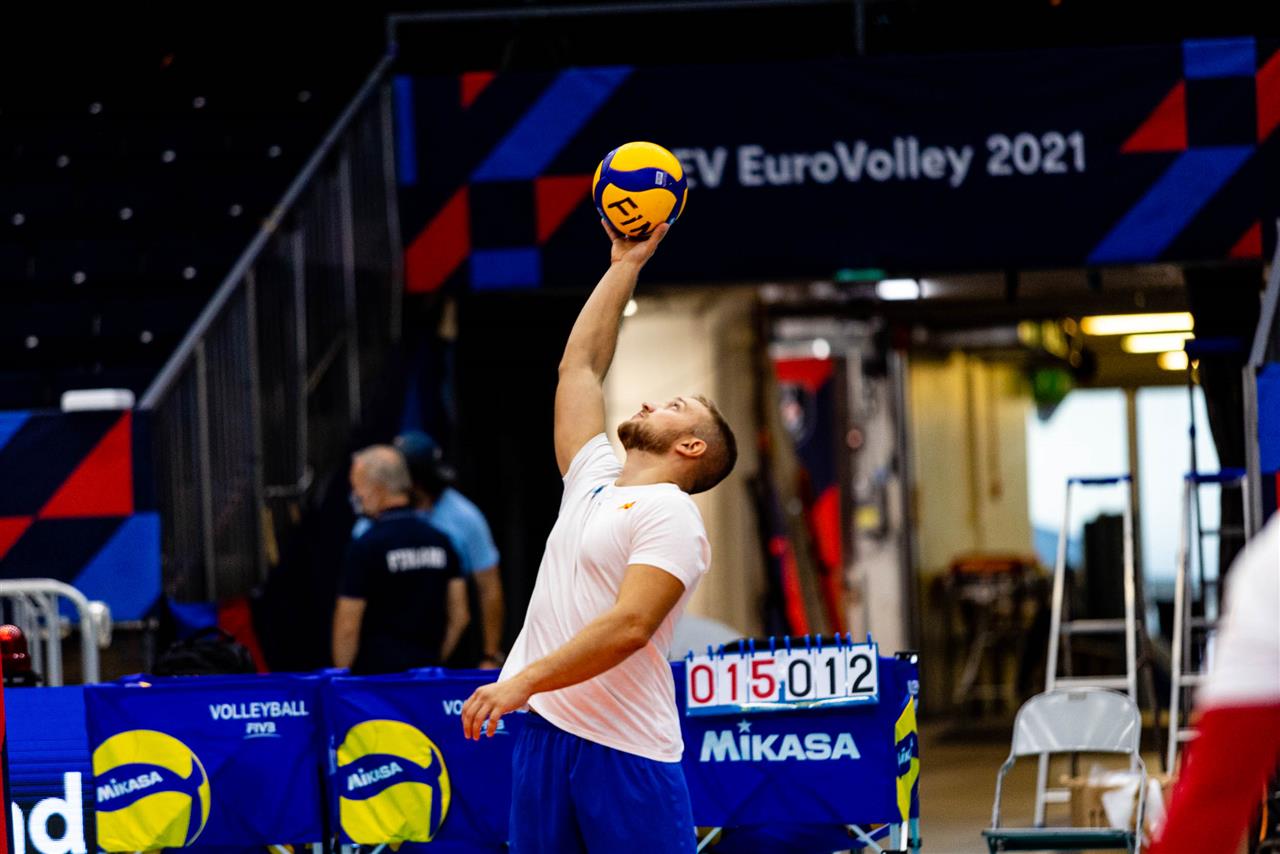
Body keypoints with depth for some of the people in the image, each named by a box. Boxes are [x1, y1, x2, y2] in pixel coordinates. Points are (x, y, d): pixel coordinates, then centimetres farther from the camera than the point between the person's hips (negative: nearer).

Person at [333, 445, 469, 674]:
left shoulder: (365, 547, -10)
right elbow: (459, 615, 10)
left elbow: (348, 626, -10)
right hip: (428, 678, 6)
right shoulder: (440, 541, 8)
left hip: (376, 673, -6)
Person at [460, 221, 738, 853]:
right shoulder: (593, 482, 18)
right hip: (543, 733, 8)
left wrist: (523, 682, -26)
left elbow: (630, 625, -19)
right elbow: (579, 365, 27)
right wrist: (625, 266, 29)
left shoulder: (671, 516, -6)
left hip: (625, 752, -7)